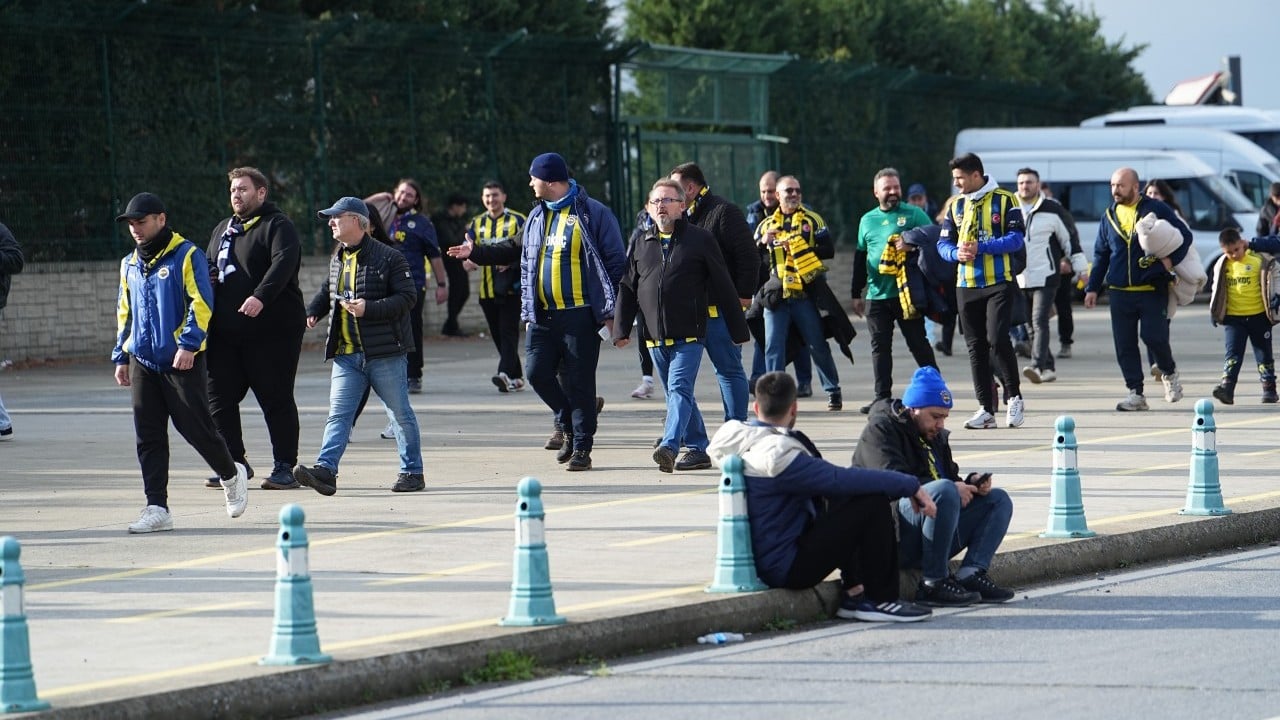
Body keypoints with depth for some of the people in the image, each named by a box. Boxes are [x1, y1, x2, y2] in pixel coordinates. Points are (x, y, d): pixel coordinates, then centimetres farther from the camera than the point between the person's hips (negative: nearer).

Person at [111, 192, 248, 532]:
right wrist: (121, 357, 17)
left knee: (196, 427, -4)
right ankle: (156, 508, 2)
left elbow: (201, 303, -11)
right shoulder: (130, 265, 16)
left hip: (182, 360, -6)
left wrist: (188, 344, -20)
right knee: (148, 437, 1)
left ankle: (231, 475, 22)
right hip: (142, 361, 6)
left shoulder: (187, 256, -5)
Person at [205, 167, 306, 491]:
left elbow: (283, 263, -22)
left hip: (272, 330, -7)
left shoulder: (278, 226, -5)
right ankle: (234, 463, 16)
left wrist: (260, 297, -36)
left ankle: (284, 467, 3)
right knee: (218, 399, 5)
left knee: (276, 400, -3)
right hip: (225, 333, 7)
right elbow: (207, 269, 30)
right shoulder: (222, 230, 21)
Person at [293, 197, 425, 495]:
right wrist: (313, 311, 11)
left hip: (384, 353, -6)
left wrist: (370, 308, -23)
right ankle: (325, 470, -15)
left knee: (400, 414, 4)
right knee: (338, 414, -6)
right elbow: (327, 292, 30)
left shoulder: (388, 258, -8)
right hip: (346, 355, 6)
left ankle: (412, 472, 14)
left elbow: (407, 298, -13)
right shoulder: (337, 259, 14)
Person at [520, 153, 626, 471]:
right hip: (543, 314, 6)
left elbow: (616, 262, -5)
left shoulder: (593, 214, -5)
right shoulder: (536, 217, 15)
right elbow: (527, 267, 20)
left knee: (580, 382, -3)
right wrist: (527, 311, 12)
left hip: (580, 314, -6)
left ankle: (581, 447, 4)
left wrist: (609, 312, -10)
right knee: (537, 371, -3)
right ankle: (568, 423, 21)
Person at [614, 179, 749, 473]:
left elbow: (723, 286, 1)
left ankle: (669, 446, -29)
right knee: (677, 393, 10)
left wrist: (738, 329, 2)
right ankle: (697, 450, 18)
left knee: (680, 389, -17)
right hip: (655, 336, 5)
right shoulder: (641, 241, 11)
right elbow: (627, 288, 14)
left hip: (690, 333, -5)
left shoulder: (700, 239, -1)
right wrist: (622, 328, 5)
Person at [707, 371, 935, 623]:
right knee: (874, 504, -10)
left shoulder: (737, 439, 7)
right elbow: (839, 479, -24)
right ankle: (881, 600, -2)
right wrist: (909, 485, -17)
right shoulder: (777, 454, -23)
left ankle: (854, 595, 20)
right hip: (786, 569, -10)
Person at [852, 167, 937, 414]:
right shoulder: (867, 220, 14)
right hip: (876, 295, 4)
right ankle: (882, 397, 7)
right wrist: (856, 294, 18)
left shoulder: (914, 214, 1)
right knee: (880, 347, 4)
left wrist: (914, 245, -21)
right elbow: (860, 258, 19)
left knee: (918, 344, 1)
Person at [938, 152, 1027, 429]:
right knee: (975, 347, 4)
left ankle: (1014, 397, 3)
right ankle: (986, 409, 9)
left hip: (999, 283, -5)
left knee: (997, 339, -15)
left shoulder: (1004, 200, -3)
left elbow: (1015, 239, -10)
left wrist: (981, 247, -20)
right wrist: (957, 254, -11)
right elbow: (943, 243, 12)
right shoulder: (956, 206, 12)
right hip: (966, 285, 5)